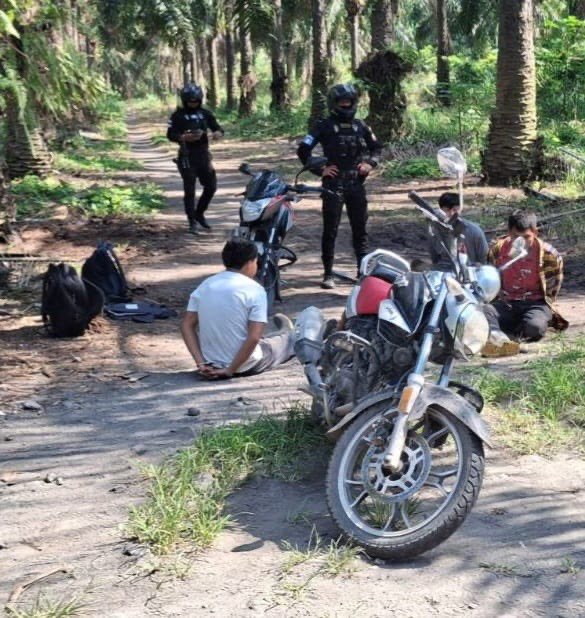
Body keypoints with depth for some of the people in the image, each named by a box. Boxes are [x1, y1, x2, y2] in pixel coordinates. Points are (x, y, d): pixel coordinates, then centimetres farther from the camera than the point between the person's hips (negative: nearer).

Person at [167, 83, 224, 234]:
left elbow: (217, 127, 9)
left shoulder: (205, 113, 10)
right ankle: (192, 222, 5)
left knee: (211, 186, 6)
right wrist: (184, 137, -24)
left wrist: (217, 133, -16)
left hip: (204, 155, 5)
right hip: (187, 157, -4)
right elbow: (170, 135, -5)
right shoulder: (178, 115, -2)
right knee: (189, 190, -4)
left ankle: (199, 213, 26)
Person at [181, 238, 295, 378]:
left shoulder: (205, 285, 1)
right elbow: (254, 338, -22)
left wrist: (200, 363, -4)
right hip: (244, 366, -4)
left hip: (211, 365, 5)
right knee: (283, 340, 27)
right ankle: (287, 334, 59)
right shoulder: (255, 290, -14)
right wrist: (231, 370, -16)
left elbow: (186, 325, -1)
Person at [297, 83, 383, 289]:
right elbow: (303, 150, -5)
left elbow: (376, 147, 23)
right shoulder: (324, 126, -1)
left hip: (356, 184, 4)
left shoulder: (360, 126, 11)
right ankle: (328, 273, 3)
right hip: (333, 185, -4)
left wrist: (370, 163, 5)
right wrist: (320, 169, -9)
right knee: (330, 230, -2)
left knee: (360, 228, 9)